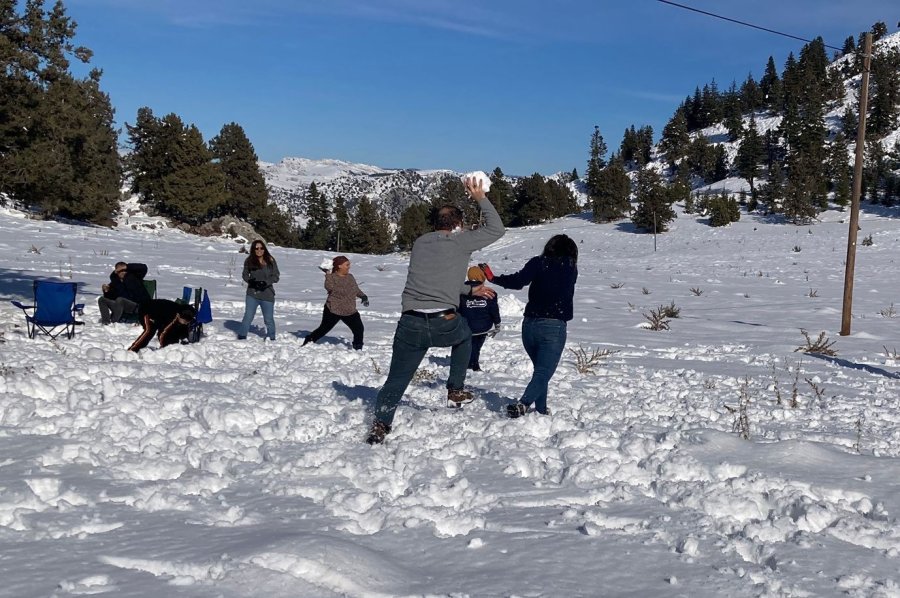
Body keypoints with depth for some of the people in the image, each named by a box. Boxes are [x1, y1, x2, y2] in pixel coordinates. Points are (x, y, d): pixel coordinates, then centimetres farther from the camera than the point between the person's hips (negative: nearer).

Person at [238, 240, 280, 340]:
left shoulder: (270, 261, -3)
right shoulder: (249, 261, 0)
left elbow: (276, 276, -1)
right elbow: (245, 275, 10)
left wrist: (266, 282, -17)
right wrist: (250, 281, -11)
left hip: (267, 295, 0)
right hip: (252, 294, 0)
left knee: (269, 319, 9)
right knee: (248, 317, 1)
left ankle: (271, 339, 25)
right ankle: (241, 337, 11)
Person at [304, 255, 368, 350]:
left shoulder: (350, 277, 9)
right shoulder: (332, 277, -9)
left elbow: (356, 290, 22)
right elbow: (329, 287, -28)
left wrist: (363, 296, 8)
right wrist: (328, 275, -29)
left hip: (350, 311, 5)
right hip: (333, 310, -5)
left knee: (359, 329, -1)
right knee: (323, 329, 3)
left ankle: (358, 350, 14)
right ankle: (306, 343, 18)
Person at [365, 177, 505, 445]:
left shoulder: (420, 242, 18)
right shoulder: (460, 241, 2)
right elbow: (496, 229, 14)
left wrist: (470, 289, 36)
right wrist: (480, 198, 21)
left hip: (410, 325, 3)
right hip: (444, 324, -3)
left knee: (396, 379, 13)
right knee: (464, 336, 32)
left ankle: (380, 425, 3)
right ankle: (455, 390, 32)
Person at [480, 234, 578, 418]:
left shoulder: (538, 263, 2)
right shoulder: (571, 269, 7)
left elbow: (518, 281, -10)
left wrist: (493, 278, 1)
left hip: (530, 324, 2)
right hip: (553, 326, -2)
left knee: (541, 369, 21)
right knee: (544, 373, -5)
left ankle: (541, 410, 18)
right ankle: (523, 404, -27)